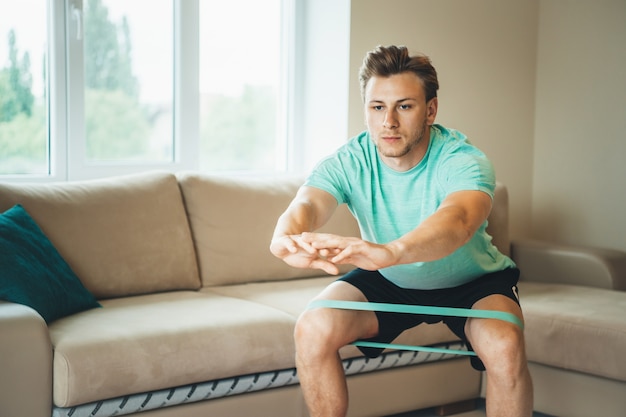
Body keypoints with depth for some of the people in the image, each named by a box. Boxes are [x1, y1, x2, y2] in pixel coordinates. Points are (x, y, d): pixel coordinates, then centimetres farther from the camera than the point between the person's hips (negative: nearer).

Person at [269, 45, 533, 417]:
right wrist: (288, 237, -67)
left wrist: (389, 251, -74)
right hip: (389, 282, 3)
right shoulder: (348, 163, -20)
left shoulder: (463, 160, -30)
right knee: (313, 330, -21)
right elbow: (308, 203, -40)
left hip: (470, 280, -2)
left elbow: (458, 218, -52)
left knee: (504, 346, -32)